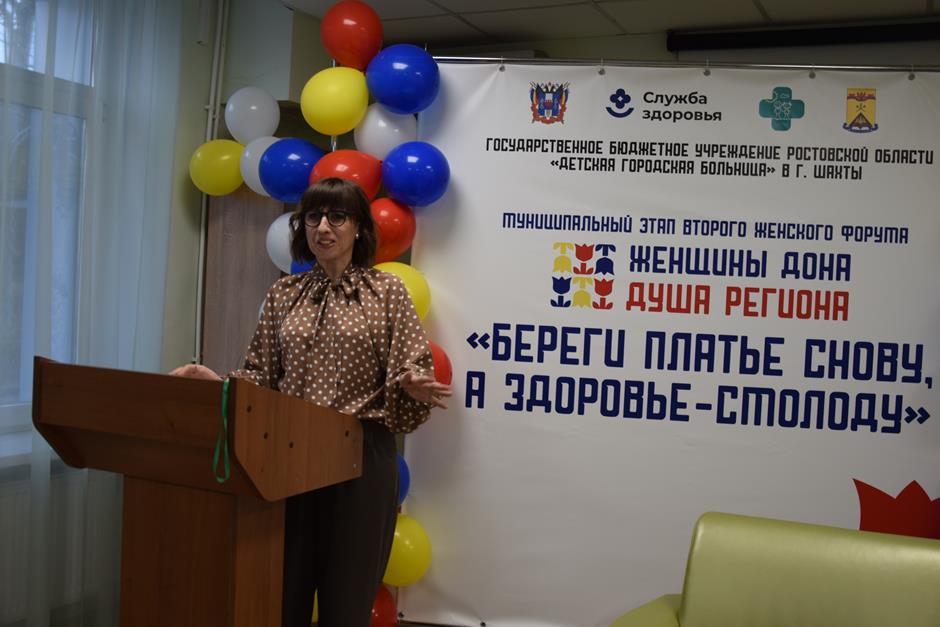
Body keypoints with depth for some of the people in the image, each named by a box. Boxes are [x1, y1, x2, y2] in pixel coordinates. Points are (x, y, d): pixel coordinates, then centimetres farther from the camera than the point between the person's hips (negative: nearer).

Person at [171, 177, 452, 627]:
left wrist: (414, 386, -25)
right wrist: (217, 381, -7)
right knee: (283, 591, 9)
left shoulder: (386, 291, 1)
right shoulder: (284, 294, 10)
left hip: (361, 454, -3)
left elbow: (409, 374, -3)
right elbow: (262, 375, 10)